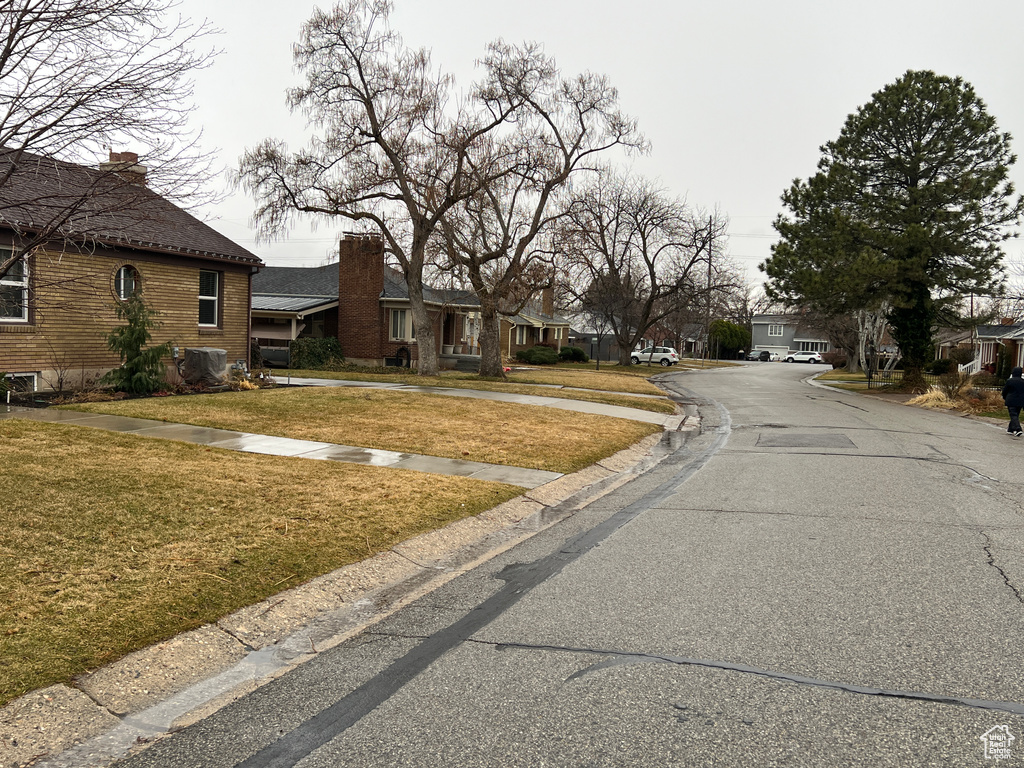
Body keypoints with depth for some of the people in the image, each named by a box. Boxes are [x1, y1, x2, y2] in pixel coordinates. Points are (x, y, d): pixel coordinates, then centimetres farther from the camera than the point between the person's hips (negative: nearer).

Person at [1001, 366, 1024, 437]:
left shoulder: (1009, 381, -9)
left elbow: (1005, 390, 0)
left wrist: (1004, 398, 17)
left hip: (1011, 401, -5)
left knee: (1013, 415, -6)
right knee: (1016, 415, 15)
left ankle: (1017, 430, -21)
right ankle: (1010, 430, 23)